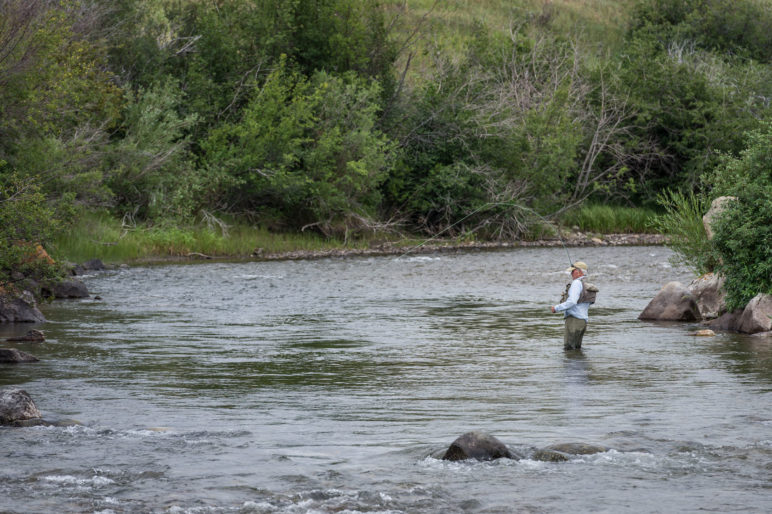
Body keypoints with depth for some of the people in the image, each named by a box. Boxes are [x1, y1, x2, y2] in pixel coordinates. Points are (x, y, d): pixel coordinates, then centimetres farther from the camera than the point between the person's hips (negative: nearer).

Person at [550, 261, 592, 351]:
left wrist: (557, 308, -13)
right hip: (583, 320, 10)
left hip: (574, 319, -10)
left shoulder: (577, 283, -12)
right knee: (577, 347, 15)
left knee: (568, 348, -8)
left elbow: (572, 302, -22)